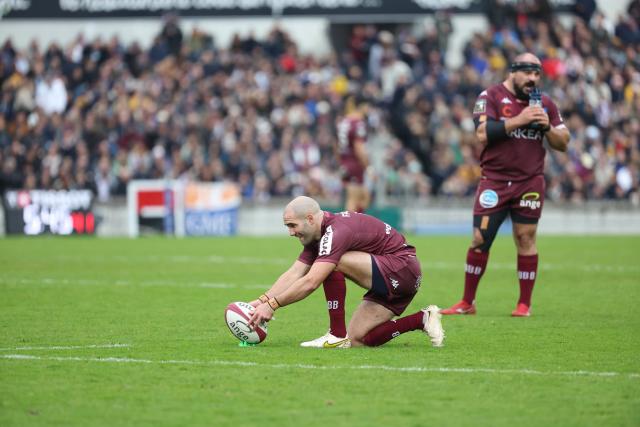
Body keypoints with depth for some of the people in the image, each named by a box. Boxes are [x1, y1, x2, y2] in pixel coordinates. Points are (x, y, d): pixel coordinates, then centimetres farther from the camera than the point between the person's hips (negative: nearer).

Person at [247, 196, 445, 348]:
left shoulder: (337, 230, -24)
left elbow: (310, 282, -31)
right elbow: (293, 275, 4)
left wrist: (272, 305, -27)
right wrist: (262, 300, -9)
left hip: (403, 269, -10)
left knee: (335, 262, -25)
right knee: (356, 340, 3)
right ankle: (422, 319, 10)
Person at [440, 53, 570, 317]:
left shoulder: (545, 104, 10)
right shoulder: (491, 96, -2)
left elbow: (563, 144, 11)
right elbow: (483, 134, -15)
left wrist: (547, 127, -8)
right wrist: (518, 120, -20)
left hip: (530, 182, 2)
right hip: (494, 181, -2)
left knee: (525, 238, -1)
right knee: (480, 240, -3)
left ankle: (524, 304, 7)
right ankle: (467, 303, 7)